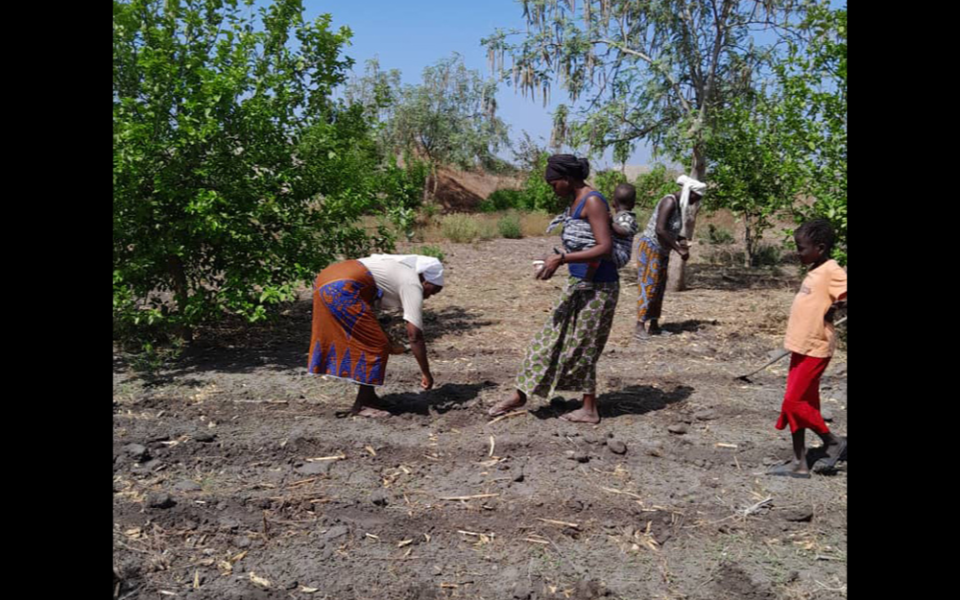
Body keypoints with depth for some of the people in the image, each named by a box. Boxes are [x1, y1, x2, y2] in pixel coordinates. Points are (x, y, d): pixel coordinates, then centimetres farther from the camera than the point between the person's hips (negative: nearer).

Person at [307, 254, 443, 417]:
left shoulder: (400, 272, 25)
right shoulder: (413, 285, -1)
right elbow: (415, 336, -6)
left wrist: (388, 344, 35)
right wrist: (426, 374, 1)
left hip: (325, 281, 10)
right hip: (341, 289, -10)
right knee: (376, 347, -1)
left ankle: (367, 397, 28)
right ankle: (362, 405, 9)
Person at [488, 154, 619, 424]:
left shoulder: (593, 201, -17)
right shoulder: (575, 201, 11)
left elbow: (605, 248, -25)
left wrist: (562, 259, -26)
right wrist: (557, 260, 7)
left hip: (597, 287, -9)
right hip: (578, 283, 9)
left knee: (580, 346, 2)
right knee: (552, 337, 12)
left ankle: (590, 409, 19)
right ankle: (521, 394, 20)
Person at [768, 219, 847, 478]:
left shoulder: (833, 271, -14)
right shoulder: (815, 271, 12)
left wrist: (836, 306, -33)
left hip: (815, 348, -9)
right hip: (802, 347, 9)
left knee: (794, 401, -6)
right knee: (799, 402, 11)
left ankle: (833, 442, 15)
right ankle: (799, 463, 18)